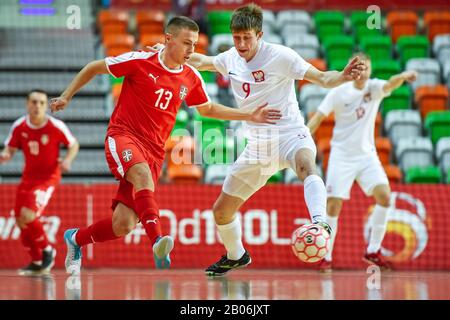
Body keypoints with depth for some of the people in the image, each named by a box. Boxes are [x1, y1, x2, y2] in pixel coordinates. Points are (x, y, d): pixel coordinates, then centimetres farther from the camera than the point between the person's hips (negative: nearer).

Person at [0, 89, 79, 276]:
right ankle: (37, 262, 24)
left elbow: (73, 145, -1)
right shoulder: (19, 127, -7)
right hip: (28, 176, 5)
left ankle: (47, 250, 3)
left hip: (48, 177, -5)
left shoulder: (56, 127, -15)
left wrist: (67, 160, -20)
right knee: (20, 220, 4)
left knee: (27, 215, -22)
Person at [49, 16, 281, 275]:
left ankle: (76, 238, 24)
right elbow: (94, 68, 5)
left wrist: (249, 116, 18)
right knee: (143, 174, -39)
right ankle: (157, 240, -51)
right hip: (123, 136, -4)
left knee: (124, 226, -4)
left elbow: (207, 109, 24)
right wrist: (67, 96, 2)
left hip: (154, 151, 4)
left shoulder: (192, 78, 6)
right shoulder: (139, 61, -7)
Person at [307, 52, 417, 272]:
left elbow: (391, 84, -24)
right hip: (341, 156, -2)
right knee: (333, 205, -8)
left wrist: (404, 76, -46)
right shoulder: (339, 92, -6)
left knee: (384, 196, -15)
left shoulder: (374, 88, -2)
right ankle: (326, 257, 6)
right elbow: (318, 118, -5)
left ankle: (373, 251, -1)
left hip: (367, 155, 2)